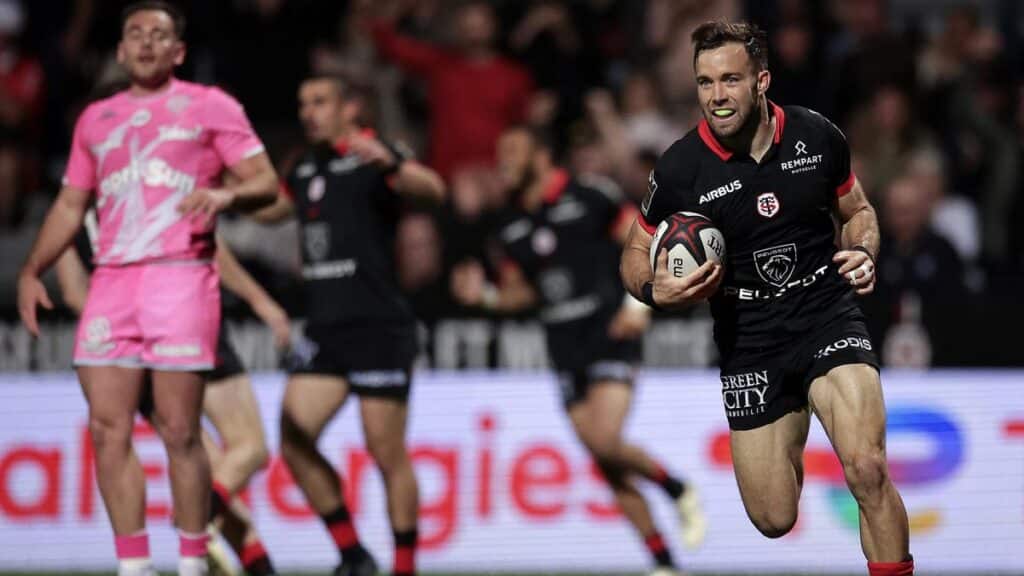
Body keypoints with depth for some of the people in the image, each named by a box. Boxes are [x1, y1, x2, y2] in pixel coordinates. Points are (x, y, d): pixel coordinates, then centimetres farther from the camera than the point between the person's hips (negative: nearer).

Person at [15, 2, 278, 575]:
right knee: (108, 428, -3)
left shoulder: (210, 107, 8)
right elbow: (70, 205, 25)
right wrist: (32, 270, 14)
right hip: (112, 280, 4)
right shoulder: (96, 119, 21)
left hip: (181, 276, -4)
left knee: (179, 431, -7)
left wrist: (226, 193, -19)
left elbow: (266, 182, 2)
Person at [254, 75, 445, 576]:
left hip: (378, 327, -7)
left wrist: (389, 162, -46)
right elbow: (269, 208, 36)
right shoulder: (307, 168, 16)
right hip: (324, 328, 7)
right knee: (294, 443, -3)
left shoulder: (371, 158, -7)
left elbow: (432, 188, -27)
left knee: (387, 454, -6)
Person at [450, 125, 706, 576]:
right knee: (607, 465, 1)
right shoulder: (512, 226, 12)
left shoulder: (589, 195, -6)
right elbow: (521, 290, 21)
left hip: (610, 331, -6)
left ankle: (678, 490, 4)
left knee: (605, 442, -23)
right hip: (564, 348, 6)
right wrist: (484, 295, 2)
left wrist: (639, 302, -15)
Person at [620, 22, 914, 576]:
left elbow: (857, 210, 14)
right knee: (774, 520, 5)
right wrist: (655, 290, -16)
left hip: (828, 317, -1)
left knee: (867, 470, -26)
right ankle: (789, 442, 40)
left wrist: (862, 252, -7)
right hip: (748, 339, 1)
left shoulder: (816, 136, -5)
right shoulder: (680, 169, -9)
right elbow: (637, 253, 6)